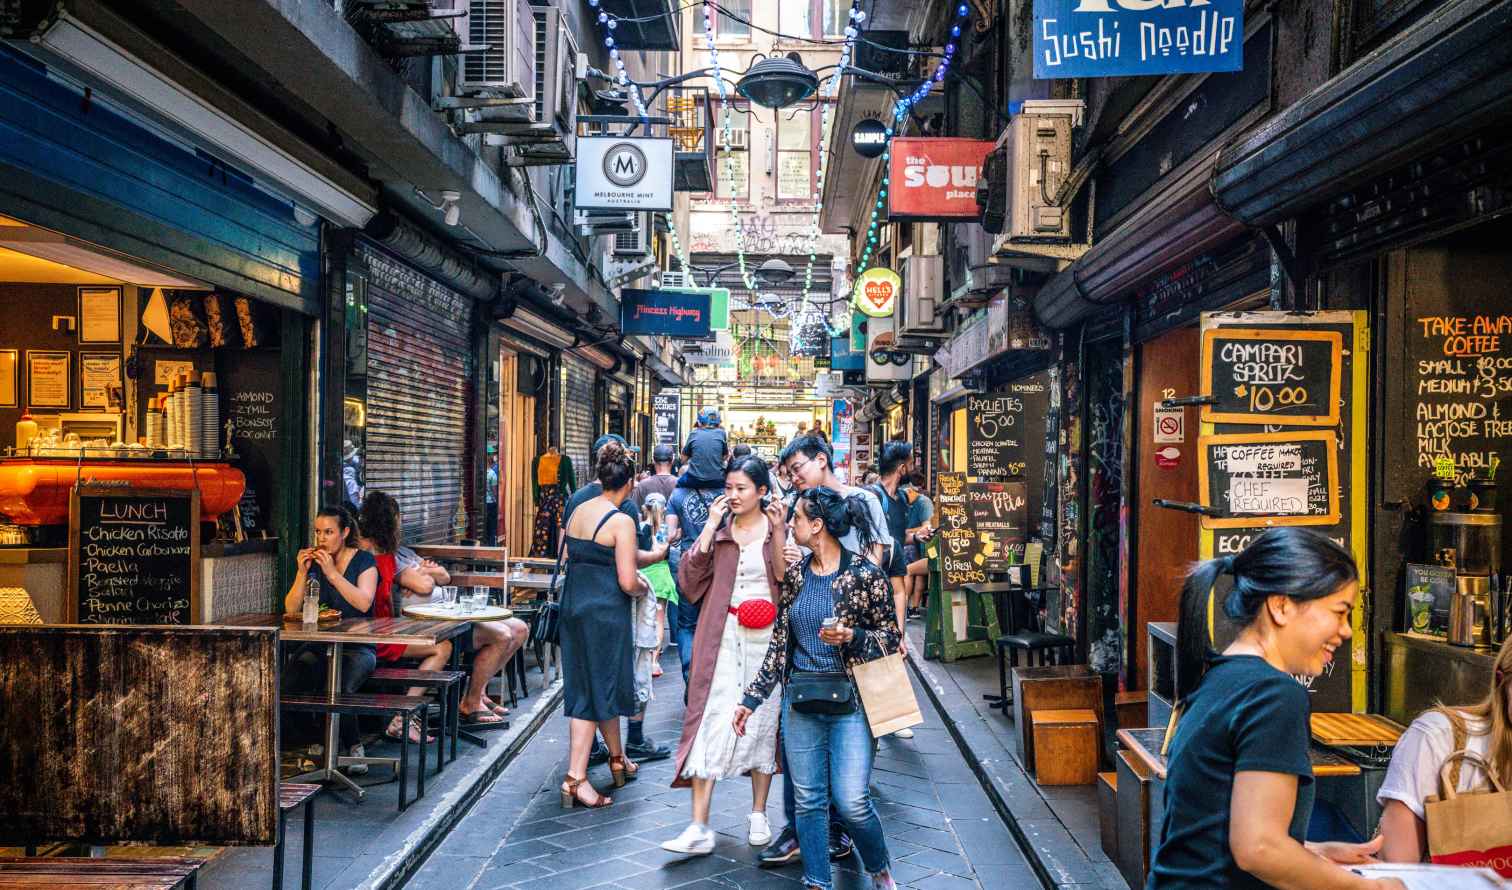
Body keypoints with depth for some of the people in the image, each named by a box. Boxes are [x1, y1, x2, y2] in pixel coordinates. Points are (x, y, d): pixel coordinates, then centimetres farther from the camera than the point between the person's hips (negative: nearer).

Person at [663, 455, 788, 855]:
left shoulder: (778, 528, 1)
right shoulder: (719, 528, 8)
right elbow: (690, 575, -4)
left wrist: (778, 534, -18)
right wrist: (711, 525, -8)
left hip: (767, 637, -1)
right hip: (723, 635, 1)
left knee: (763, 720, 8)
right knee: (712, 720, -6)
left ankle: (758, 815, 23)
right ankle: (700, 828, -6)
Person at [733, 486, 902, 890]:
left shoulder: (865, 575, -9)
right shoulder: (794, 574, 5)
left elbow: (892, 637, -2)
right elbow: (779, 643, 9)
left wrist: (852, 637, -21)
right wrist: (751, 698, 9)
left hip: (850, 700, -4)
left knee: (851, 800, -6)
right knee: (808, 801, 7)